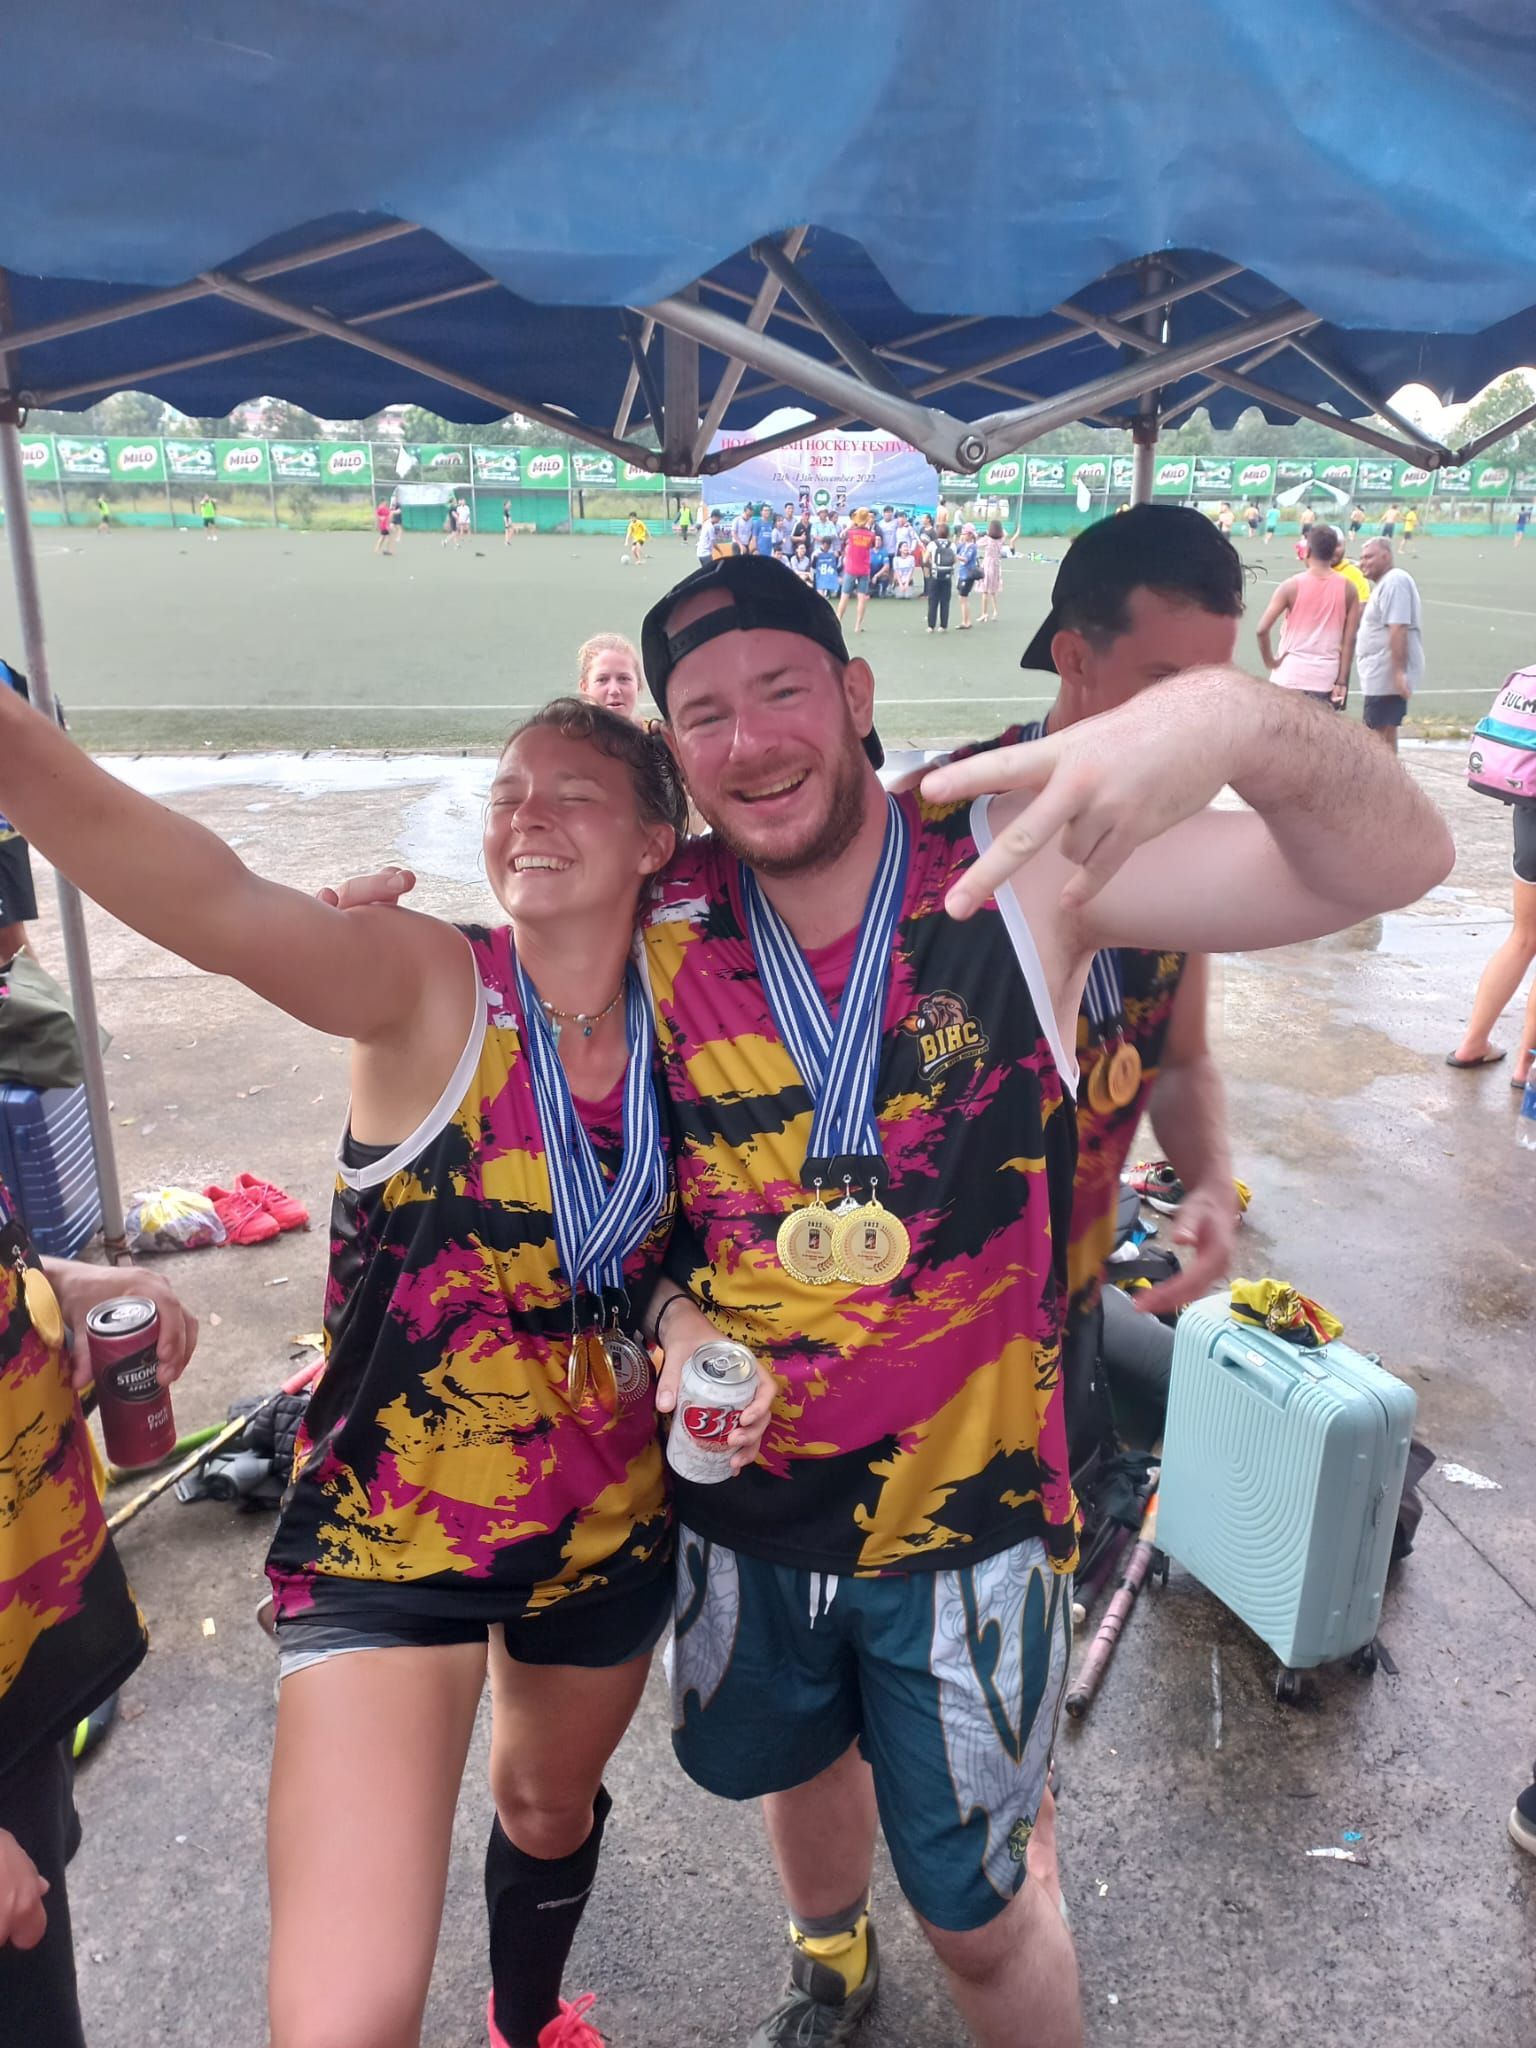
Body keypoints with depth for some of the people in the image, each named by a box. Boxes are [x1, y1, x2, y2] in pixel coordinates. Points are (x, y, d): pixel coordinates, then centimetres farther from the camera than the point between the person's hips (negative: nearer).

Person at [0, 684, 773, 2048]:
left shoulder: (677, 1019, -5)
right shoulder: (430, 990, -19)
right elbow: (216, 900, -39)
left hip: (611, 1517, 5)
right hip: (393, 1533, -4)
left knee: (552, 1800, 30)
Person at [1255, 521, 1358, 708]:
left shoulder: (1292, 585, -5)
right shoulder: (1347, 589, 2)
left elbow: (1263, 629, -13)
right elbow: (1349, 640, 0)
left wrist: (1270, 661, 1)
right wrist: (1342, 681, 2)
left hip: (1291, 675, -2)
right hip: (1326, 678, 2)